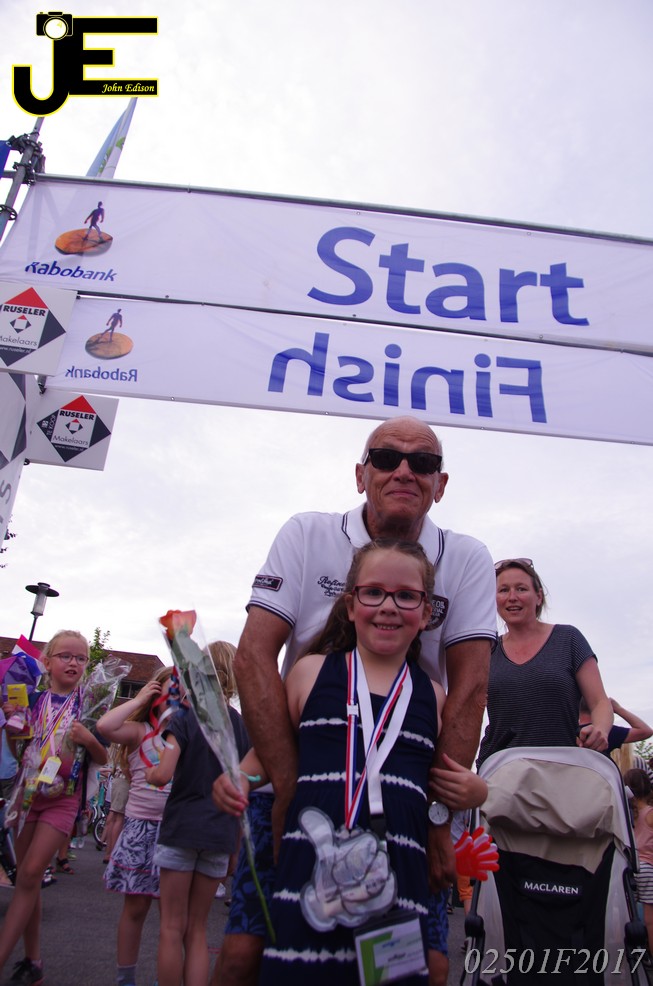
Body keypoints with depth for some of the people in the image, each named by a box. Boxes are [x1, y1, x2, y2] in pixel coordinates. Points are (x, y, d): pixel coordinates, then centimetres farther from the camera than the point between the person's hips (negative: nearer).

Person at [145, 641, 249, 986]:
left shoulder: (184, 720, -9)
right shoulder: (243, 727, 5)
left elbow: (164, 774, -20)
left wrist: (149, 773, 4)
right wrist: (236, 847, 16)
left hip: (182, 828, -4)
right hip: (221, 832, 4)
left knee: (172, 928, 9)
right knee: (197, 930, 15)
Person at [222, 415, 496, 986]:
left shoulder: (467, 561, -4)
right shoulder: (307, 536, -7)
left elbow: (469, 688, -9)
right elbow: (254, 656, -13)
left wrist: (438, 816, -13)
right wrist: (290, 790, -19)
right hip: (297, 771, 0)